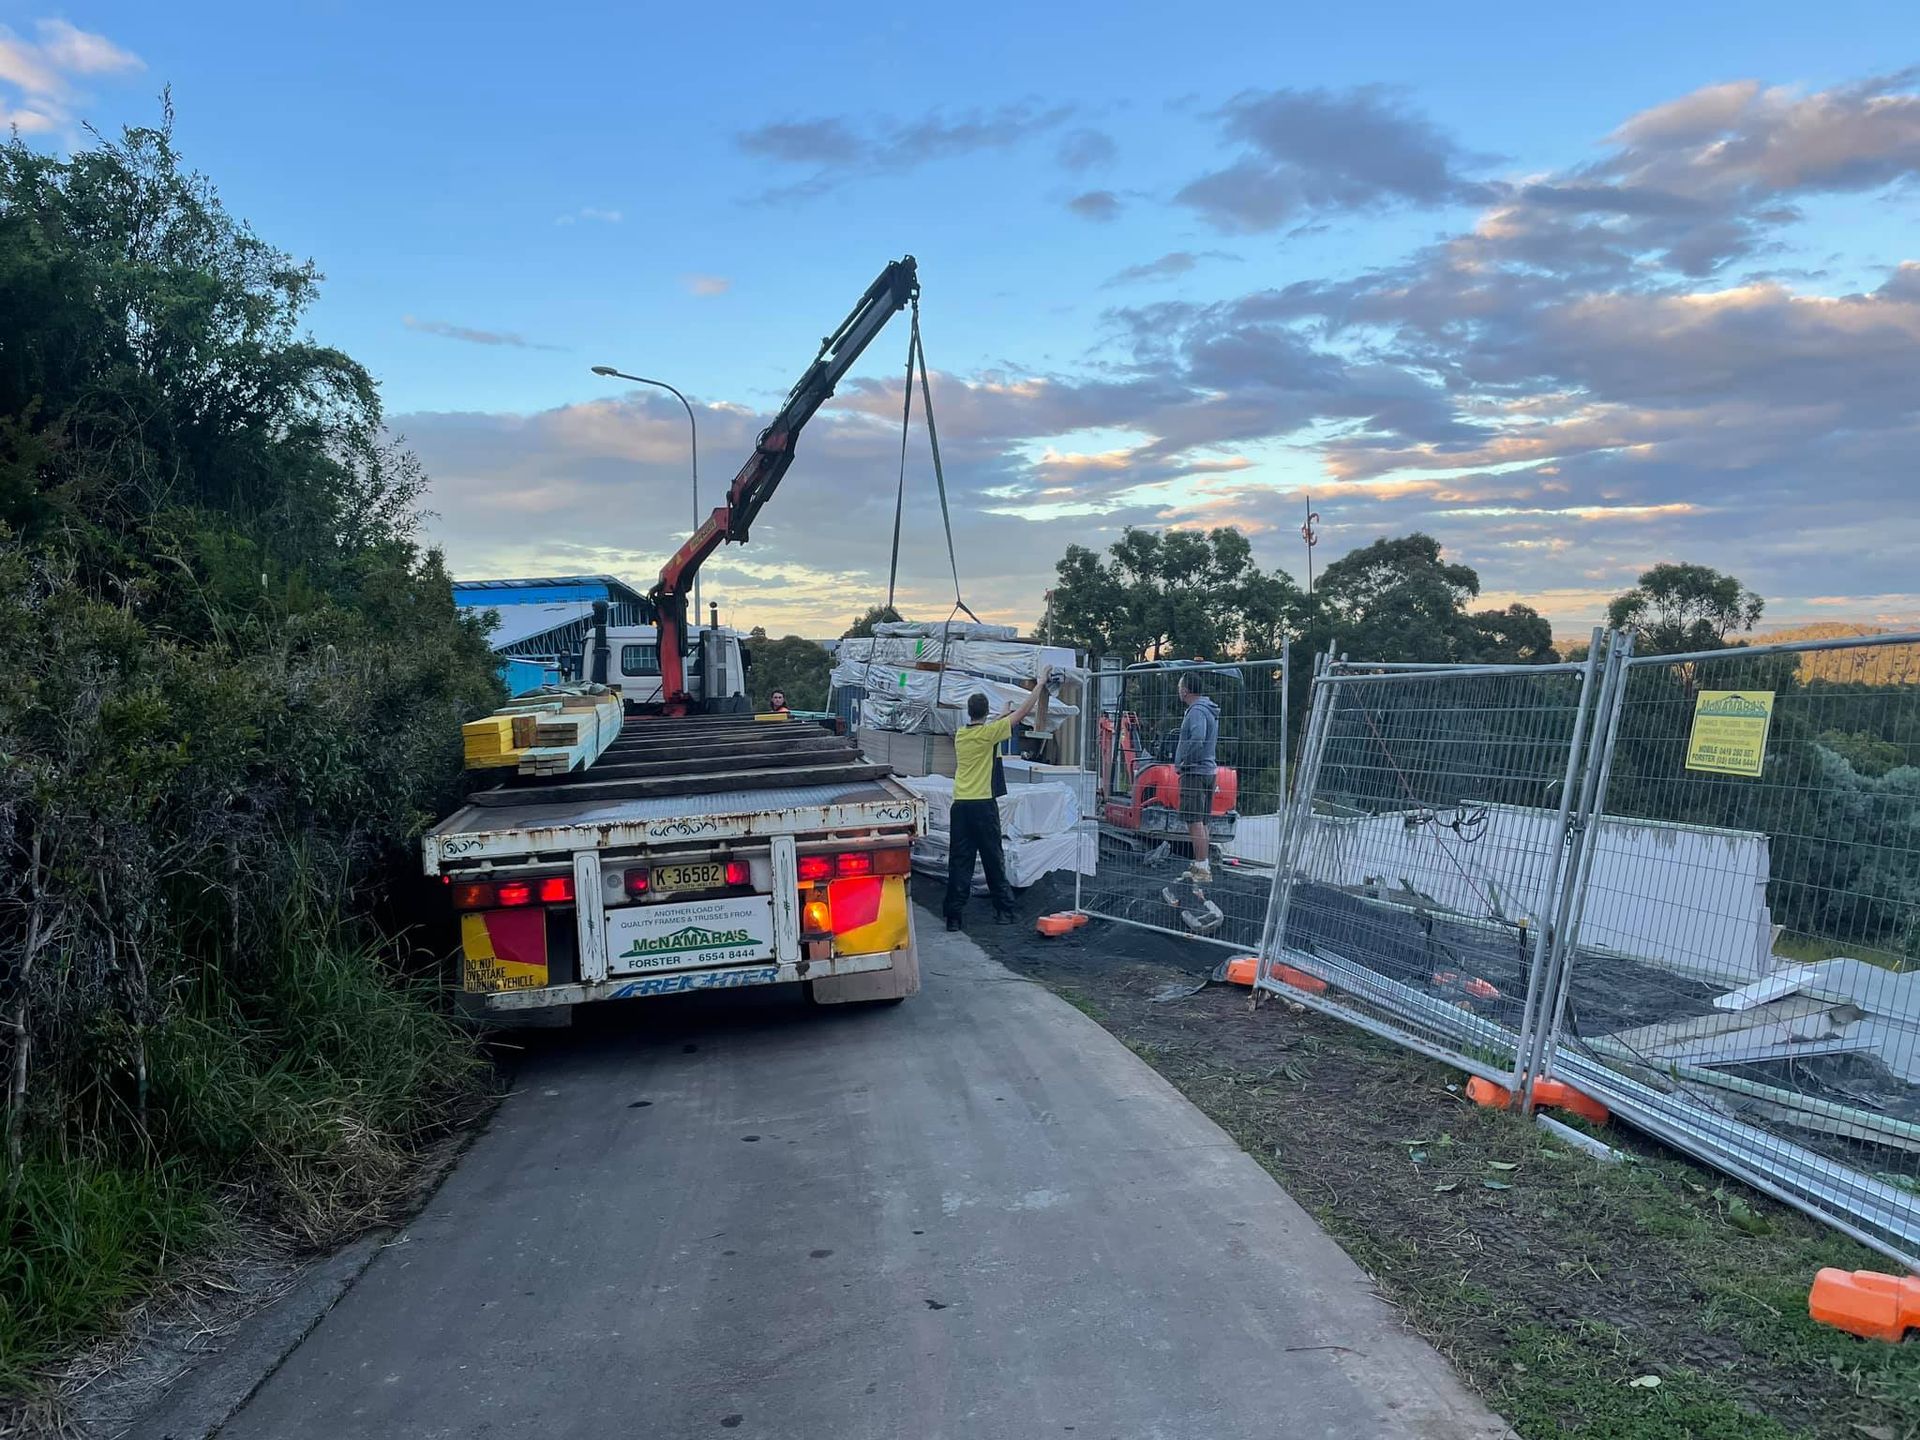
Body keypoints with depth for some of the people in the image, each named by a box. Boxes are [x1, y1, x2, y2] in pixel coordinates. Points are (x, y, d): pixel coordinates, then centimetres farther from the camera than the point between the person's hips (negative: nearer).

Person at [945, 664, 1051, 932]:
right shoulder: (988, 733, -7)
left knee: (959, 862, 3)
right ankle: (1004, 909, 17)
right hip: (983, 805, -4)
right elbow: (1023, 712, -2)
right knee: (993, 859, 8)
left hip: (960, 805, 4)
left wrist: (1003, 714, 36)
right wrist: (1040, 683, 6)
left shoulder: (960, 735, 8)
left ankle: (953, 915, 0)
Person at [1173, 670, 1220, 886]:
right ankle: (1201, 865, 22)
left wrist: (1184, 762, -17)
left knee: (1194, 822, -10)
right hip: (1208, 770, 10)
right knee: (1201, 822, 15)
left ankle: (1202, 870, -12)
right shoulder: (1210, 710, 17)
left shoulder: (1197, 711, -15)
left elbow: (1197, 740, -29)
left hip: (1194, 772, -10)